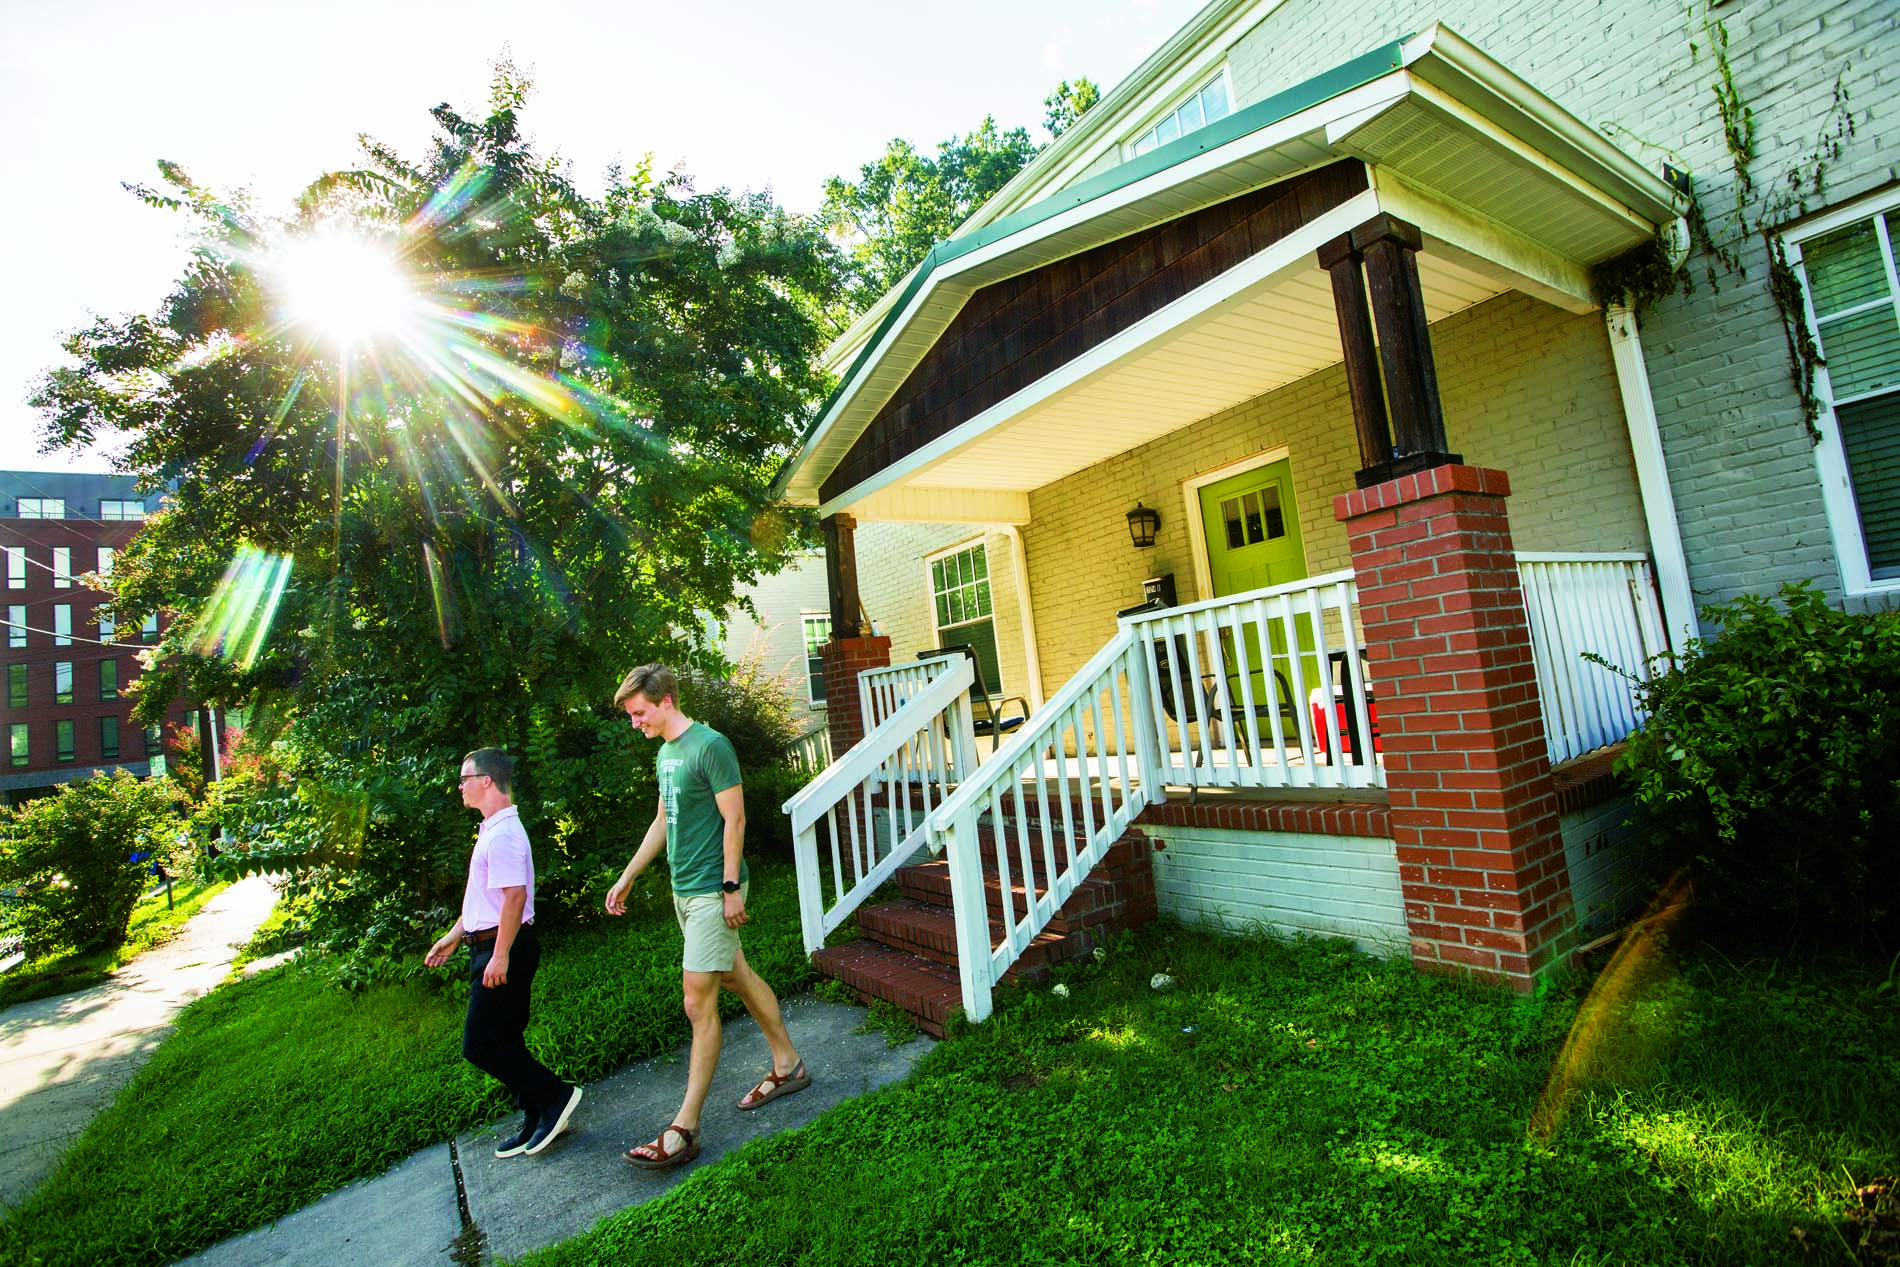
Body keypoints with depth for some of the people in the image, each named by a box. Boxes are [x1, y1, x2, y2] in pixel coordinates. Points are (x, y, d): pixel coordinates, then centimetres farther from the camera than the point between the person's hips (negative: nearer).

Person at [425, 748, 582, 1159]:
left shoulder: (503, 834, -19)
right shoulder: (492, 830, 15)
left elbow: (514, 896, -26)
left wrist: (500, 954, -25)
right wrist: (454, 935, 27)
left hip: (504, 949, -10)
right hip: (492, 947, 10)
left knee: (480, 1046, -4)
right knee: (505, 1042, 15)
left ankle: (554, 1096, 4)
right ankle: (537, 1122, 24)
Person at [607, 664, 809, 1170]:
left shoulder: (710, 746, -17)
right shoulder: (666, 752, 10)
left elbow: (734, 819, -17)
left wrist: (731, 888, -18)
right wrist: (626, 878, 21)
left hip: (711, 891, -9)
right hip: (684, 889, 9)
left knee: (699, 1003, -3)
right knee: (738, 977, 17)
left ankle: (685, 1128, 7)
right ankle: (787, 1065, 32)